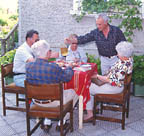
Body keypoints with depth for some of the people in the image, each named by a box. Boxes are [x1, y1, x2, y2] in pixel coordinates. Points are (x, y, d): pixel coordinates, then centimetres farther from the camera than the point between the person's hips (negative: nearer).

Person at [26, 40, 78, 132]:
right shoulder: (53, 67, -29)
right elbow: (67, 77, -11)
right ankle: (61, 122, 24)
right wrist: (69, 67, 10)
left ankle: (47, 122, 33)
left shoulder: (28, 66, -13)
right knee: (74, 92, 18)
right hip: (53, 101, -6)